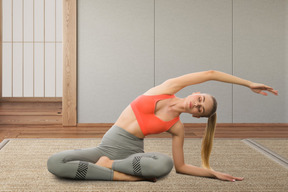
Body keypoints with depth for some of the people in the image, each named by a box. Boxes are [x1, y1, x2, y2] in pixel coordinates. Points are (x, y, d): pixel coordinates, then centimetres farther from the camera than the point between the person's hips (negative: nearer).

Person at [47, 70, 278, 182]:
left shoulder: (177, 128, 3)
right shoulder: (168, 89, 0)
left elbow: (181, 166, 8)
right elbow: (210, 73, 1)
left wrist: (214, 173, -1)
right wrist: (248, 83, 1)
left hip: (130, 152, 0)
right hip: (106, 146, 0)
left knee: (164, 163, -36)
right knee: (55, 162, -25)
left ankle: (106, 164, -16)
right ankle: (125, 176, -19)